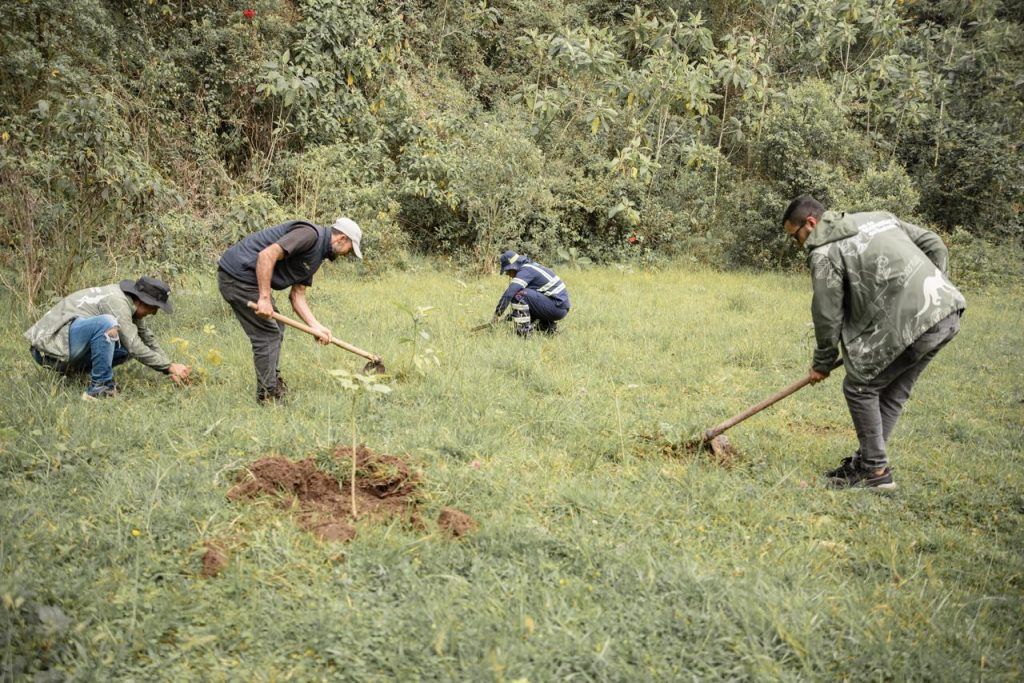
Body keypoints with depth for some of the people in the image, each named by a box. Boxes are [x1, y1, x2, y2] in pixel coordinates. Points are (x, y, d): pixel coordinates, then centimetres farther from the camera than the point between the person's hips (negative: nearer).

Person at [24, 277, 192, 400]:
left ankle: (71, 369, 7)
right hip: (50, 348, -10)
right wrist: (170, 367, -14)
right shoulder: (117, 302, -19)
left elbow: (148, 339, 17)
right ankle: (100, 387, -20)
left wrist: (170, 370, 9)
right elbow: (135, 349, -22)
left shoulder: (129, 301, 9)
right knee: (106, 323, -32)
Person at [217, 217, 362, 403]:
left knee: (276, 329, 19)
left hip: (246, 277, 10)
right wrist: (264, 298, -25)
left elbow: (297, 295, 14)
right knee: (267, 334, -5)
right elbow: (266, 255, -26)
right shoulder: (310, 234, -16)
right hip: (238, 274, -10)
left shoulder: (317, 255, 15)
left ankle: (273, 381, 30)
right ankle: (268, 396, 3)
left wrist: (316, 326, 4)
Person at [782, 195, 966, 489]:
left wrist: (823, 364, 14)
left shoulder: (824, 252, -2)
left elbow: (827, 315, 1)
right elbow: (935, 246, 22)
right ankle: (868, 460, 29)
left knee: (859, 387, 8)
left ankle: (876, 470, 13)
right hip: (949, 312, 9)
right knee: (893, 391, 20)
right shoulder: (879, 217, 22)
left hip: (912, 322, -9)